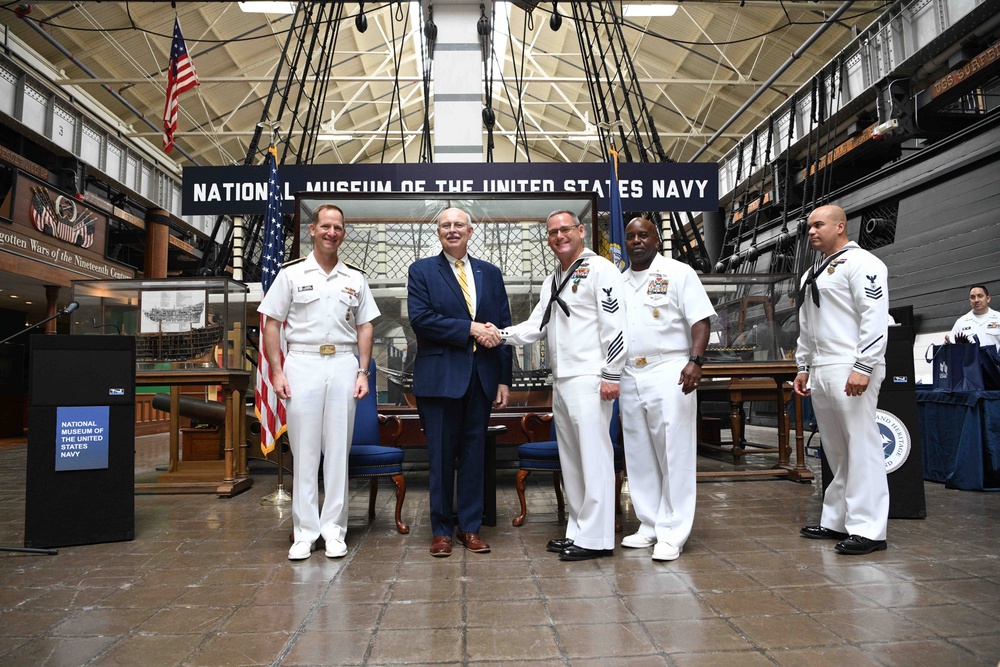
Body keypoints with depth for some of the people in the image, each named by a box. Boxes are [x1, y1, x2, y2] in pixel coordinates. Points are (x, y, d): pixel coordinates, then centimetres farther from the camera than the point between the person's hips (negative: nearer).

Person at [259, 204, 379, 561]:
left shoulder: (355, 278, 10)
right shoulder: (291, 273, 4)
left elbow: (365, 327, 12)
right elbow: (271, 324, 3)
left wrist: (363, 372, 3)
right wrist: (277, 372, -5)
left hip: (343, 365, 2)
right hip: (302, 364, -1)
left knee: (338, 450, 4)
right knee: (304, 451, 2)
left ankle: (334, 530, 14)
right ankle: (304, 532, 13)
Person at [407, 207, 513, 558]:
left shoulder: (490, 273, 13)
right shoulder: (422, 270, 4)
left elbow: (503, 327, 10)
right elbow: (420, 319, -10)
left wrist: (505, 379, 5)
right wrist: (470, 328, -15)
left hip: (481, 377, 3)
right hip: (440, 377, -3)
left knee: (474, 453, 9)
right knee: (441, 456, 4)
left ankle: (471, 527, 21)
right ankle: (441, 530, 18)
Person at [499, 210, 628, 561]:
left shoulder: (600, 269, -5)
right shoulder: (552, 281, 20)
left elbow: (614, 325, -12)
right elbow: (536, 326, 15)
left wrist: (611, 375, -16)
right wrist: (501, 335, -2)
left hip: (589, 379, -9)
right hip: (561, 381, 9)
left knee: (594, 456, -6)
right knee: (570, 458, 13)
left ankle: (596, 538, 2)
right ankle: (577, 531, 22)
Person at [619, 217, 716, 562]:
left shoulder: (678, 273, 0)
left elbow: (701, 320, -7)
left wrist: (695, 360, -21)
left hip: (669, 374, -6)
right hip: (630, 378, 6)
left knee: (674, 457, -3)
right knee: (640, 458, 10)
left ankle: (672, 534, 4)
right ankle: (649, 526, 22)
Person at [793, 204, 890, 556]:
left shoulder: (860, 263, -5)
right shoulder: (812, 273, 21)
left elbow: (875, 318, -14)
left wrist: (863, 367, -20)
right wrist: (803, 367, 21)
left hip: (850, 371, -8)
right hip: (821, 372, 9)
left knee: (862, 447, -5)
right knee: (836, 452, 12)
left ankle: (868, 530, -1)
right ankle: (837, 521, 20)